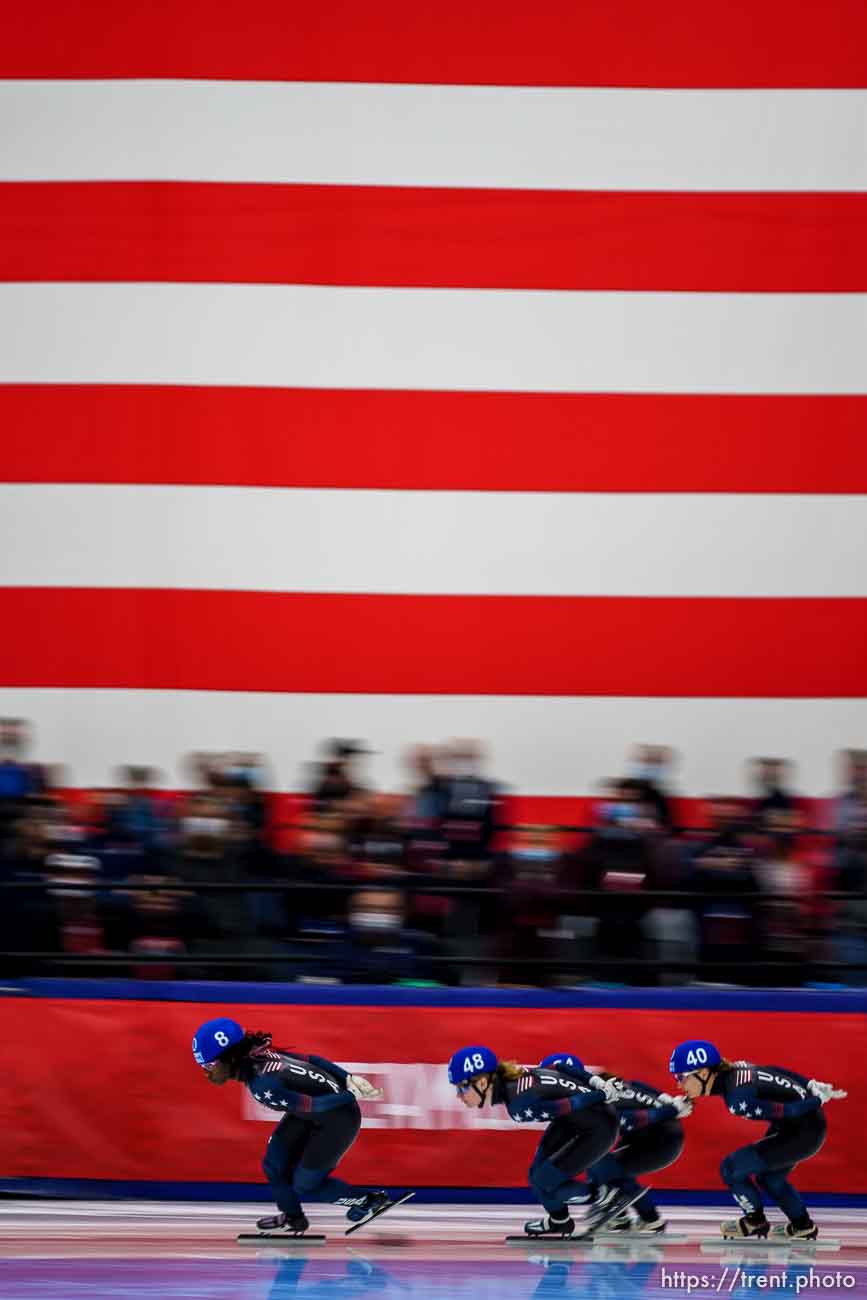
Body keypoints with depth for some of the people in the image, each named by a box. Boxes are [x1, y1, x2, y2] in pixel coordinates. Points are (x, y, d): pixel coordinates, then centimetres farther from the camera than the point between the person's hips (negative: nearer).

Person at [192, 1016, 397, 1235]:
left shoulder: (262, 1086, -33)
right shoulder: (258, 1054, -8)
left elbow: (313, 1106, -29)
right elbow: (311, 1059, -2)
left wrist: (353, 1096, -19)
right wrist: (348, 1079, -1)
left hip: (338, 1119, -8)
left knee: (305, 1185, 7)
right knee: (274, 1165, 5)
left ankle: (372, 1201, 26)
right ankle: (293, 1217, 29)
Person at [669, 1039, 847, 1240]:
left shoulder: (738, 1099, -29)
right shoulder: (733, 1070, -4)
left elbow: (787, 1111, -23)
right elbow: (777, 1072, 7)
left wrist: (819, 1099, -9)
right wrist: (811, 1086, 15)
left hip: (803, 1133, -9)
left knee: (731, 1168, -4)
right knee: (769, 1176, 25)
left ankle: (755, 1222, 17)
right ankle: (803, 1227, 40)